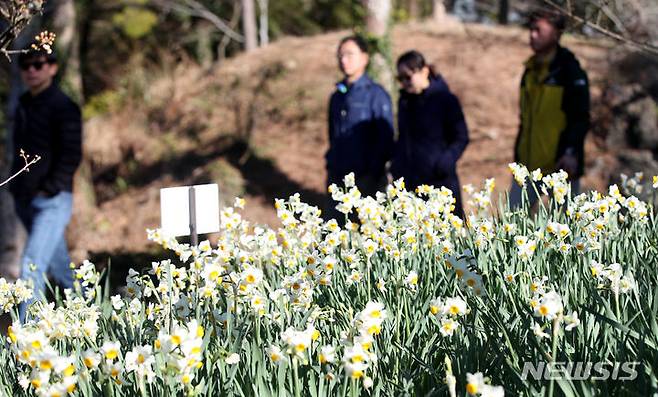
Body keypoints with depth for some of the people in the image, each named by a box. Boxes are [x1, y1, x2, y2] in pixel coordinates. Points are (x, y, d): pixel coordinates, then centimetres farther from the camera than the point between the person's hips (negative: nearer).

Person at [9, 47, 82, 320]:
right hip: (26, 202, 8)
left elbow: (72, 156, -15)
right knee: (58, 265, 16)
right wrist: (17, 190, 13)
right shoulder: (23, 105, 15)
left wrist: (48, 190, -20)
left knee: (32, 264, -17)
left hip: (53, 202, -8)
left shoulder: (63, 107, -9)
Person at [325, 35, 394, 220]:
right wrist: (330, 164, 13)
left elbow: (385, 140, -10)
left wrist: (374, 172, -14)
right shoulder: (337, 97, 14)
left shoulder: (376, 94, -6)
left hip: (366, 177, -6)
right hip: (337, 177, 6)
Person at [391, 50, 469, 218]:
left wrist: (445, 161, -17)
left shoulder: (446, 100, -4)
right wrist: (396, 164, 10)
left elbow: (461, 138, -2)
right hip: (408, 181, 5)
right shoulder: (405, 100, 14)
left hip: (439, 180, -5)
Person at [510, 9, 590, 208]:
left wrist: (571, 152, -23)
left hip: (559, 164, -7)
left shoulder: (570, 70, -8)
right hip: (528, 165, 7)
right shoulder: (530, 70, 14)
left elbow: (581, 117, -12)